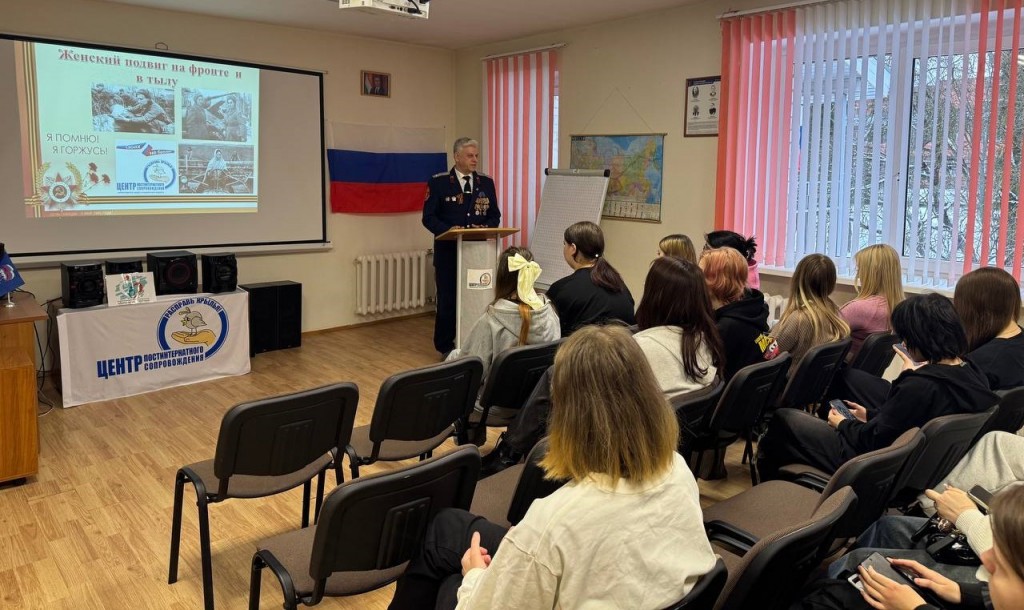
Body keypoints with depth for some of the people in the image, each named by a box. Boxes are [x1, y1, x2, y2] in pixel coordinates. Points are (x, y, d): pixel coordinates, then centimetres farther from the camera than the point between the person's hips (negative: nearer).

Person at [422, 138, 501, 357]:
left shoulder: (486, 182, 9)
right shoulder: (438, 182, -2)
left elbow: (495, 215, 11)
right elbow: (428, 217, -4)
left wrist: (486, 228, -10)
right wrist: (448, 230, -20)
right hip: (448, 251, -2)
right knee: (448, 300, 4)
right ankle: (445, 346, 18)